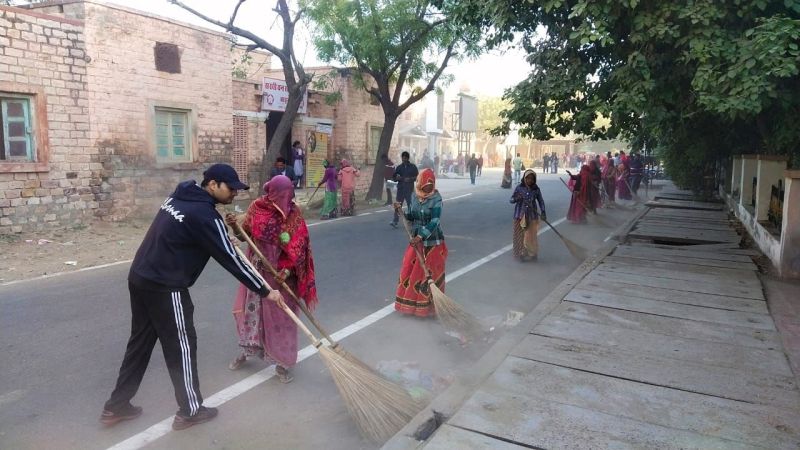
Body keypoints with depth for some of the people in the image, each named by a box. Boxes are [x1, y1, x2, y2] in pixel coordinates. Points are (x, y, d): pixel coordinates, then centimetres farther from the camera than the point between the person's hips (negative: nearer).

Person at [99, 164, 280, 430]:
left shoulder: (179, 196, 9)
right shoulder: (205, 215, -18)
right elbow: (229, 259, -17)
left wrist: (223, 227, 15)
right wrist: (264, 291, -10)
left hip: (140, 278, 9)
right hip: (165, 288, -9)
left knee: (140, 342, 19)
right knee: (182, 346, 5)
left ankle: (116, 407, 30)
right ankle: (190, 411, 20)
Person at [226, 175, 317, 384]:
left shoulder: (294, 213, -13)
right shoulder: (256, 206, -6)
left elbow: (297, 247, -12)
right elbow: (244, 235, 2)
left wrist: (286, 269, -23)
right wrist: (234, 225, -18)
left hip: (280, 271, -3)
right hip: (257, 268, 3)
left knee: (280, 316, 4)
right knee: (249, 308, 15)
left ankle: (282, 362, 18)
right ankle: (247, 350, 38)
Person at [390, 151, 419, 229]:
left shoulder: (413, 167, 4)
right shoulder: (399, 167, 10)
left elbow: (417, 177, 3)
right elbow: (394, 177, 12)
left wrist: (410, 179, -14)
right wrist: (397, 178, -11)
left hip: (409, 189, -1)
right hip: (400, 189, 1)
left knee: (410, 205, 5)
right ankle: (395, 221, -10)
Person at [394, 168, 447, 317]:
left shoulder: (436, 199, -14)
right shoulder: (414, 196, 3)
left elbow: (434, 222, -22)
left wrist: (420, 236, -29)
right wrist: (401, 211, -6)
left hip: (432, 242, -5)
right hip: (416, 239, 5)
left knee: (430, 273, 2)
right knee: (410, 270, 10)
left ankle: (428, 305, 14)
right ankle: (410, 302, 26)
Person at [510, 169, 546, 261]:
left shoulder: (536, 189, -1)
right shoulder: (519, 188, -4)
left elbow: (541, 201, 7)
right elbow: (511, 199, -3)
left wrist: (543, 212, -4)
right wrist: (516, 198, -25)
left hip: (532, 216, 0)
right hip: (520, 216, 0)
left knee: (531, 236, 4)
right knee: (519, 235, 6)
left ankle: (531, 254, 18)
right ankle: (520, 253, 19)